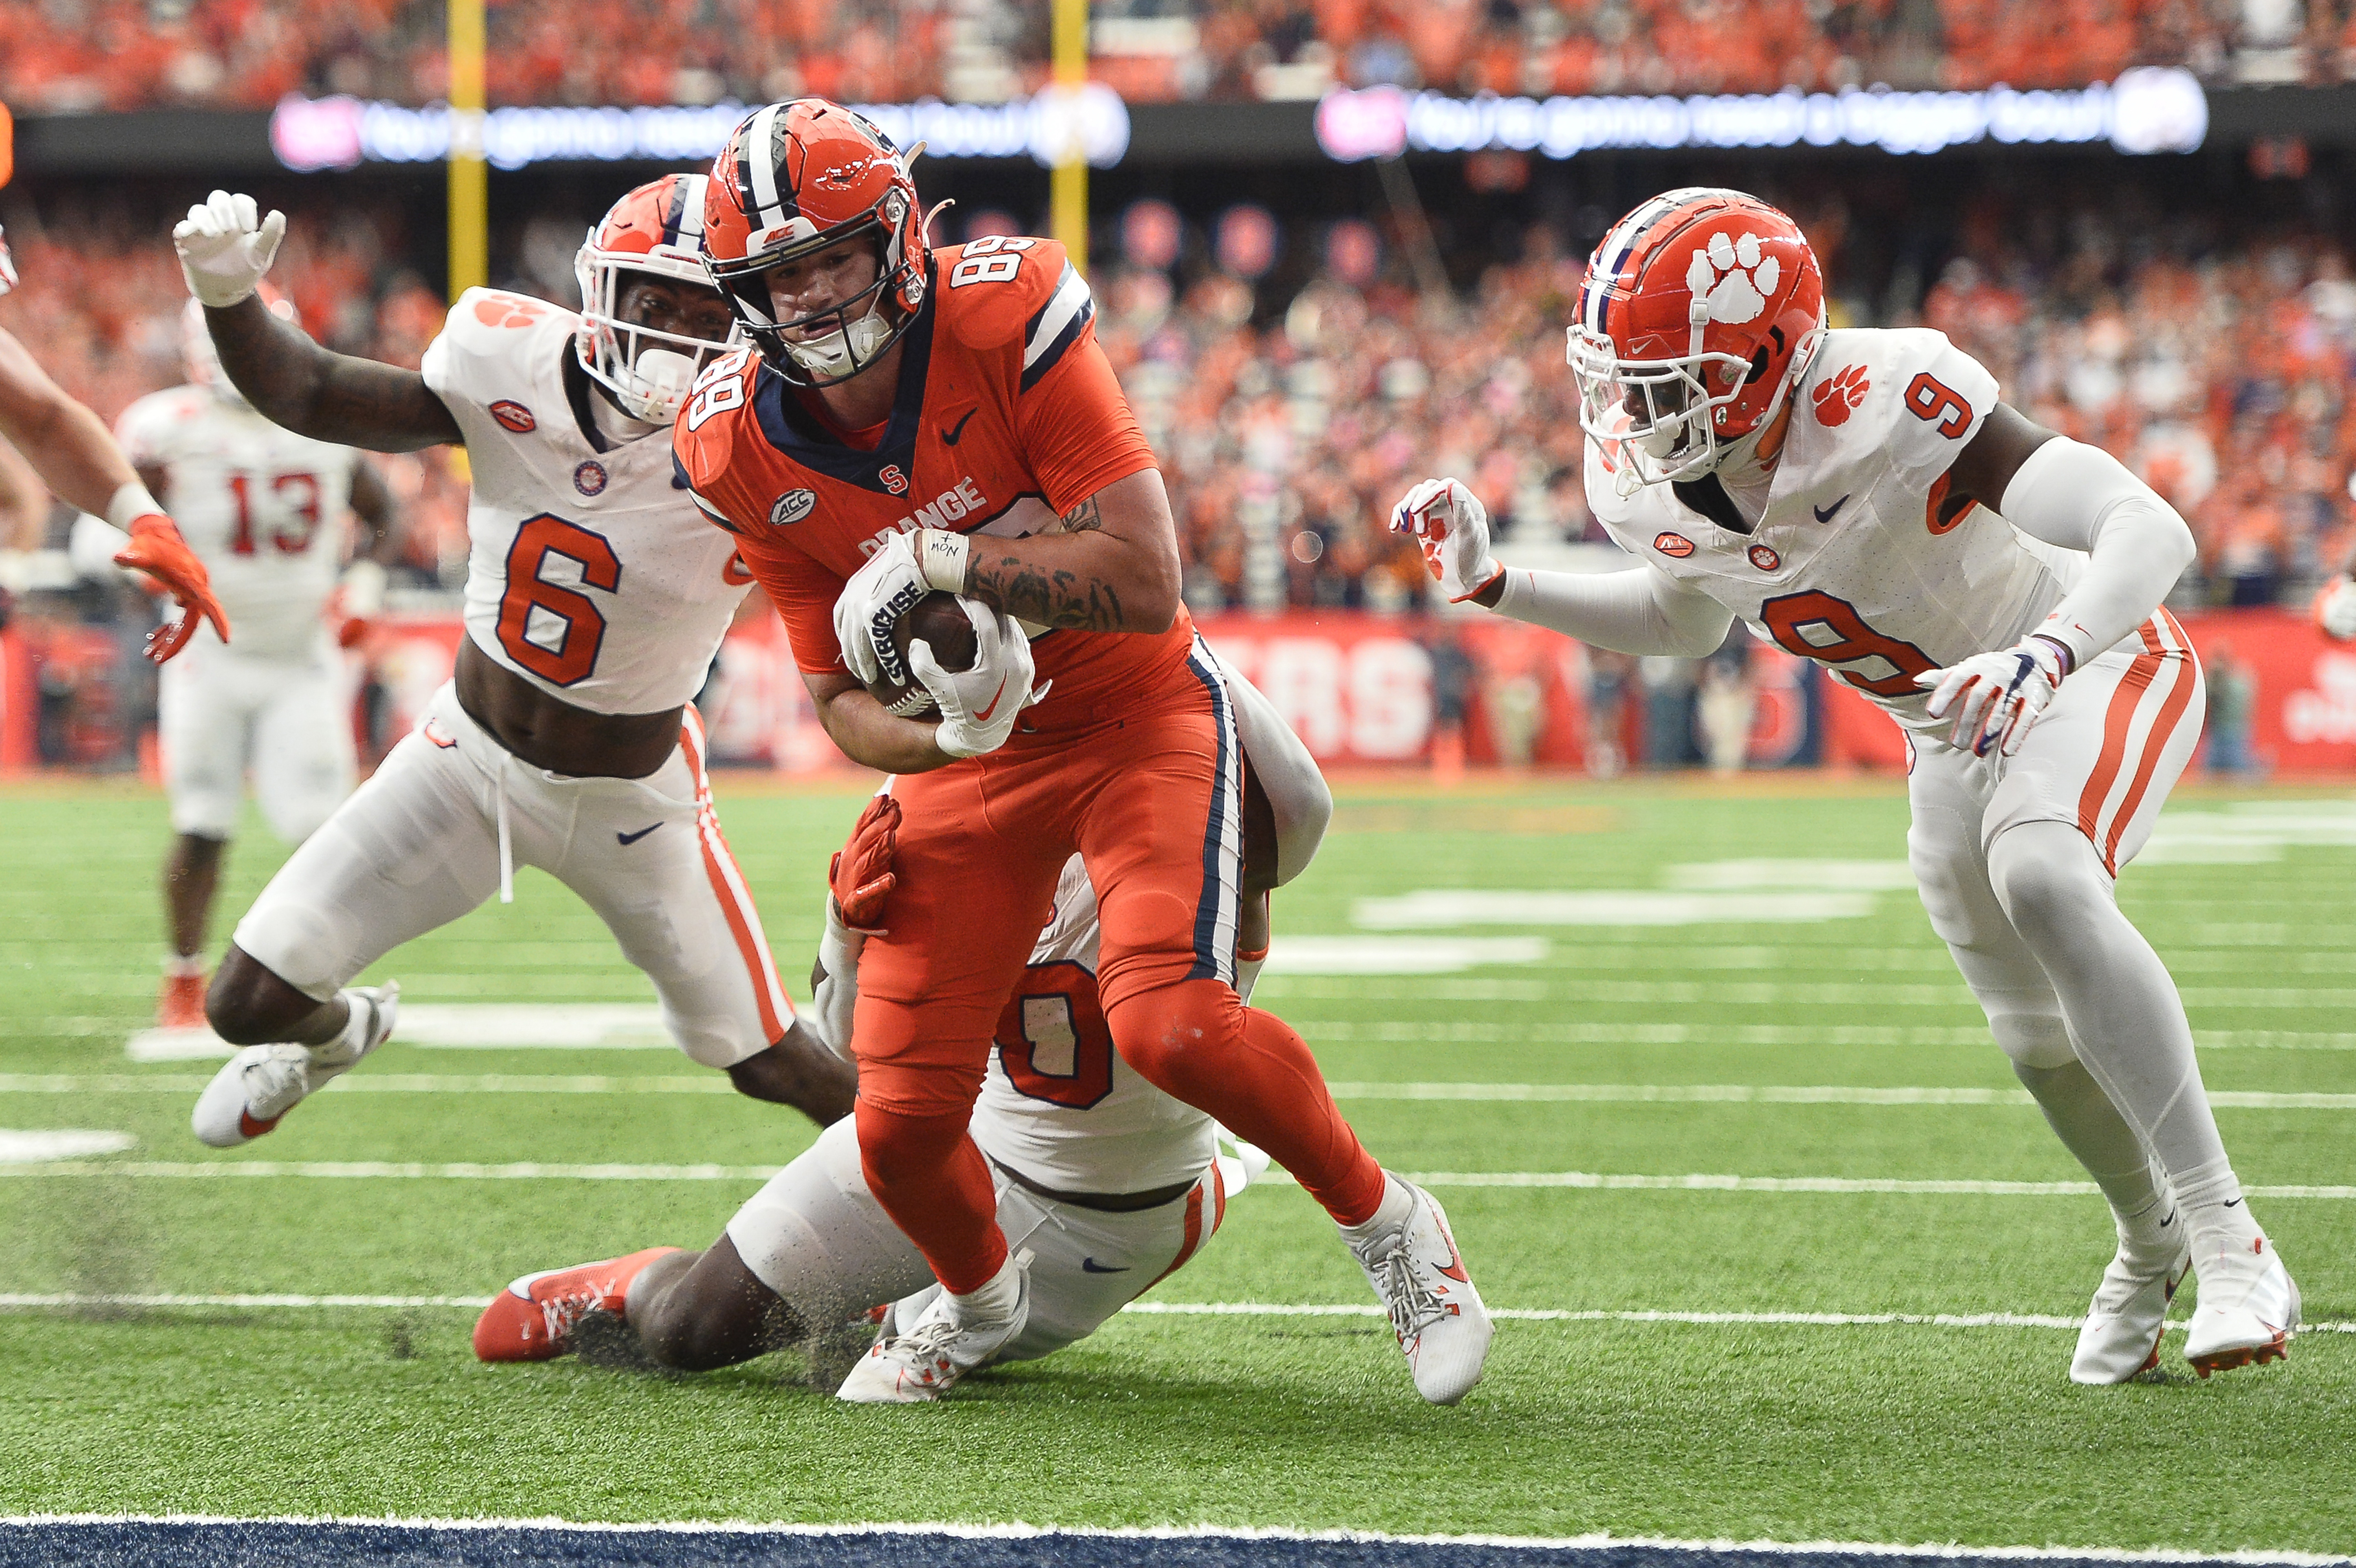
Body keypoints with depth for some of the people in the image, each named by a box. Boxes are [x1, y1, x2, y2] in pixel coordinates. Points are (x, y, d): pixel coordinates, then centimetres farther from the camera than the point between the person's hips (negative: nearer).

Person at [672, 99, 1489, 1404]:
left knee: (1169, 1025, -28)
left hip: (1138, 715, -4)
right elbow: (839, 701, -3)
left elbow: (1148, 584, -26)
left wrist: (939, 561, -33)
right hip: (975, 751, 4)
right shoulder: (747, 454, -10)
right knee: (901, 1125, -6)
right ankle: (980, 1300, 30)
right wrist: (942, 732, -25)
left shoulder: (1003, 320, -23)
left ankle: (1386, 1226, -2)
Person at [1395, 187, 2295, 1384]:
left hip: (2099, 664, -7)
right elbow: (1686, 621, 9)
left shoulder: (1889, 410, -37)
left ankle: (2227, 1240, -31)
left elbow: (2150, 531, -40)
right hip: (1952, 731, 7)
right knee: (2037, 1034, 12)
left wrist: (2038, 655, -58)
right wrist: (1493, 586, -4)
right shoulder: (1644, 479, -15)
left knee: (2041, 882, -34)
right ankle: (2150, 1246, 42)